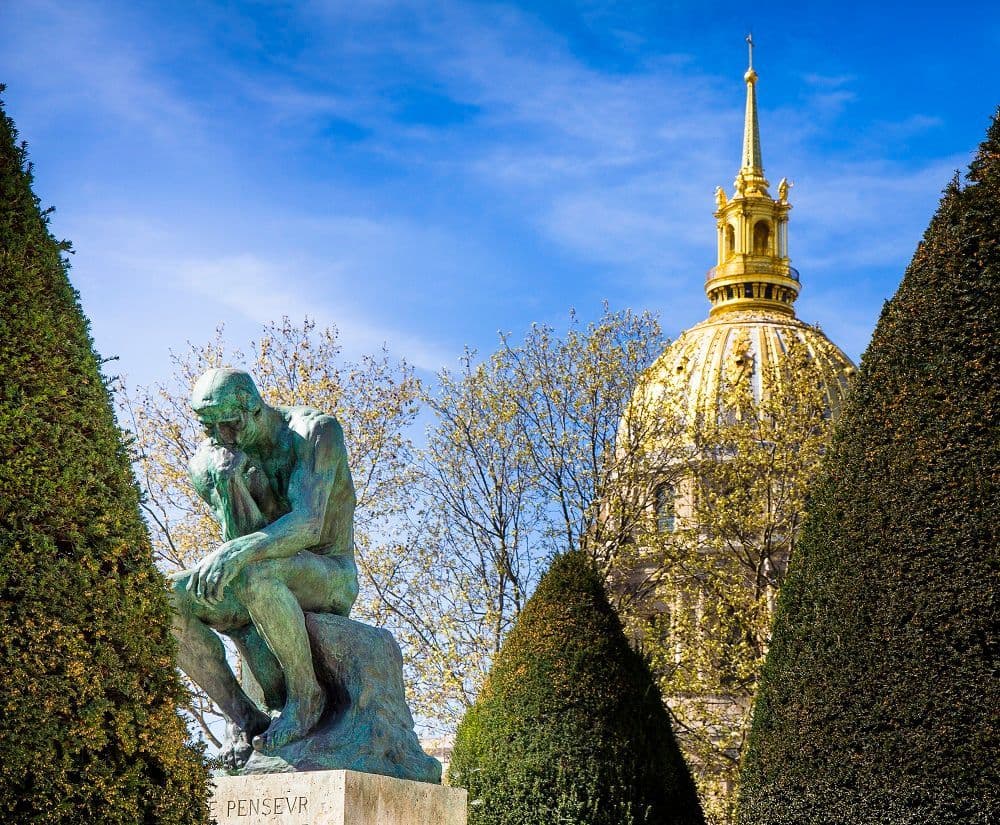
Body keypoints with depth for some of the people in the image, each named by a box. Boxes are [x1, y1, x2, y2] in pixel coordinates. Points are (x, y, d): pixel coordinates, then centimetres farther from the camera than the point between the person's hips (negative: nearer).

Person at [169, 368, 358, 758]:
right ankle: (245, 719, -13)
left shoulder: (316, 431, -16)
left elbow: (307, 525, -31)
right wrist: (227, 481, -29)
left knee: (252, 574, -39)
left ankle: (306, 696, -20)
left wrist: (238, 552, -47)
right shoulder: (211, 458, 0)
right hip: (269, 587, 6)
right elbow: (244, 537, -11)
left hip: (329, 577, -6)